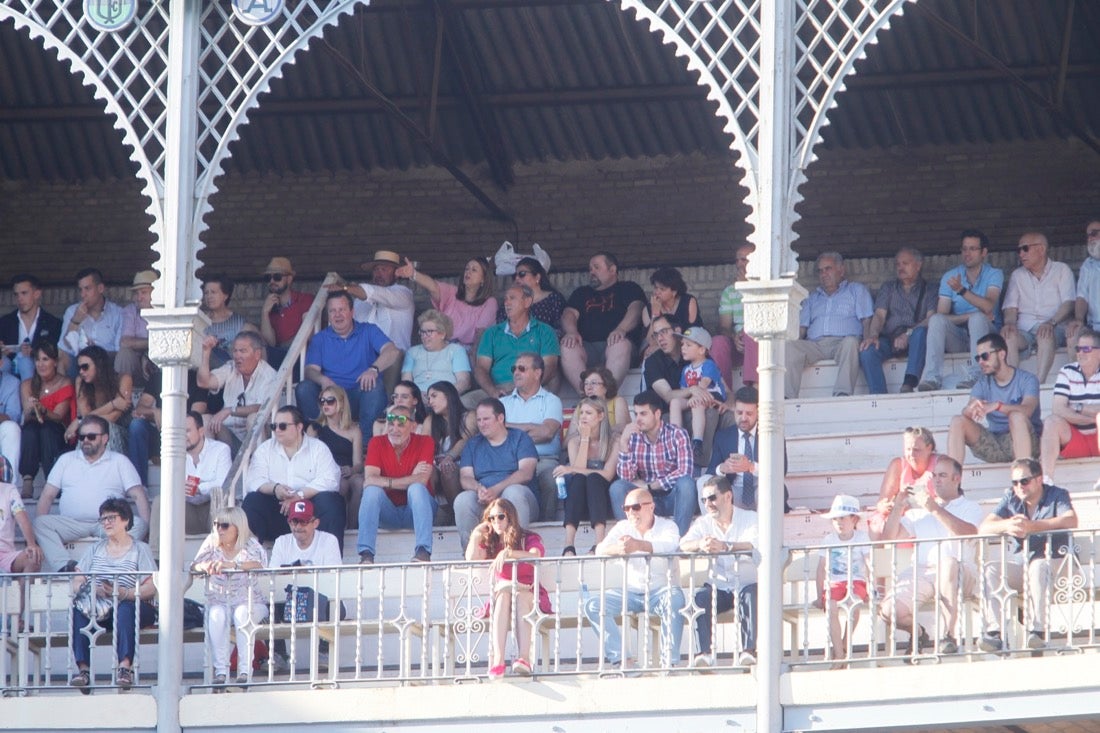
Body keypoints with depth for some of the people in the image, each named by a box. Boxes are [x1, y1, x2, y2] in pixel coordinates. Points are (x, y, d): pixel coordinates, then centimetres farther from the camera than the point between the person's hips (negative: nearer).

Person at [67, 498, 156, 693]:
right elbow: (76, 583, 9)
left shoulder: (140, 549, 7)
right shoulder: (96, 549, 20)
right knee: (78, 610, -28)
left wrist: (123, 593, -22)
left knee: (124, 609, -38)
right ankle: (83, 669, -36)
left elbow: (151, 589, -5)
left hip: (131, 606, -3)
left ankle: (125, 667, -47)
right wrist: (90, 589, -14)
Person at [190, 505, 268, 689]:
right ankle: (220, 670, -36)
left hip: (249, 602, -2)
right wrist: (205, 566, -32)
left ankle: (245, 669, -35)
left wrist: (230, 565, -40)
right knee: (216, 615, -32)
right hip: (219, 601, 2)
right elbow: (194, 566, -6)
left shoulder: (251, 545, -3)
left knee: (242, 613, -35)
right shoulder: (212, 543, 6)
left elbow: (259, 565, -25)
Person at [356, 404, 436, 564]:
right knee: (372, 490, -26)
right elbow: (369, 481, -20)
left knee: (416, 488, -31)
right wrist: (411, 478, -22)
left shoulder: (424, 442, -9)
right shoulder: (377, 443, -5)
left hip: (418, 510, -1)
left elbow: (422, 481, -23)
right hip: (389, 512, 1)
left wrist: (387, 483, -21)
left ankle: (423, 552, -43)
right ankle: (366, 554, -37)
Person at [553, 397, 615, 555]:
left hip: (603, 500, -2)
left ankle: (599, 542, -52)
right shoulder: (574, 442, 10)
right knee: (578, 479, -30)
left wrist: (572, 470, -14)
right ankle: (569, 545, -51)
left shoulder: (613, 442, 2)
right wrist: (585, 439, -5)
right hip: (579, 503, 2)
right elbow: (579, 469, -7)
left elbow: (608, 475, -12)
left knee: (593, 479, -32)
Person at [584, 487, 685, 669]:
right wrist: (617, 549, -36)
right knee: (593, 605, -18)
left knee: (675, 599, -37)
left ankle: (669, 661, -34)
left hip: (660, 591, -4)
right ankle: (621, 659, -24)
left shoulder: (667, 526, -1)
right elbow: (601, 550, -9)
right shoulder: (623, 527, 8)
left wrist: (639, 545, -46)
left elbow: (670, 545, -26)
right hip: (630, 591, 4)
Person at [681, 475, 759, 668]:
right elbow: (684, 544, -8)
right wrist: (700, 544, -33)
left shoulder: (750, 518, 1)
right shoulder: (703, 523, 10)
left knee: (751, 595, -35)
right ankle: (705, 652, -34)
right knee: (699, 598, -28)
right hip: (718, 588, 2)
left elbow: (753, 545, -21)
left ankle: (748, 650, -36)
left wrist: (724, 546, -39)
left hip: (746, 584, -2)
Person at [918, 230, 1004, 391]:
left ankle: (975, 376, -44)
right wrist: (969, 317, -17)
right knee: (936, 319, -26)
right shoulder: (949, 277, 7)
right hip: (957, 338, 2)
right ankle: (932, 377, -40)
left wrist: (961, 290, -31)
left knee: (978, 317, -34)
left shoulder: (994, 275, -1)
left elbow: (988, 307, -20)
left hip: (985, 333, -2)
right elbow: (942, 315, -3)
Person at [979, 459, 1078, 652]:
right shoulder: (1011, 499, 13)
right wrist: (1006, 526, -23)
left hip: (1054, 564, -4)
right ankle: (993, 632, -32)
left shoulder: (1057, 495, 1)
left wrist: (1032, 526, -31)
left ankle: (1038, 631, -40)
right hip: (1018, 567, 4)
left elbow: (1071, 521, -21)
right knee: (990, 570, -23)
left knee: (1038, 567, -38)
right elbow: (984, 527, 1)